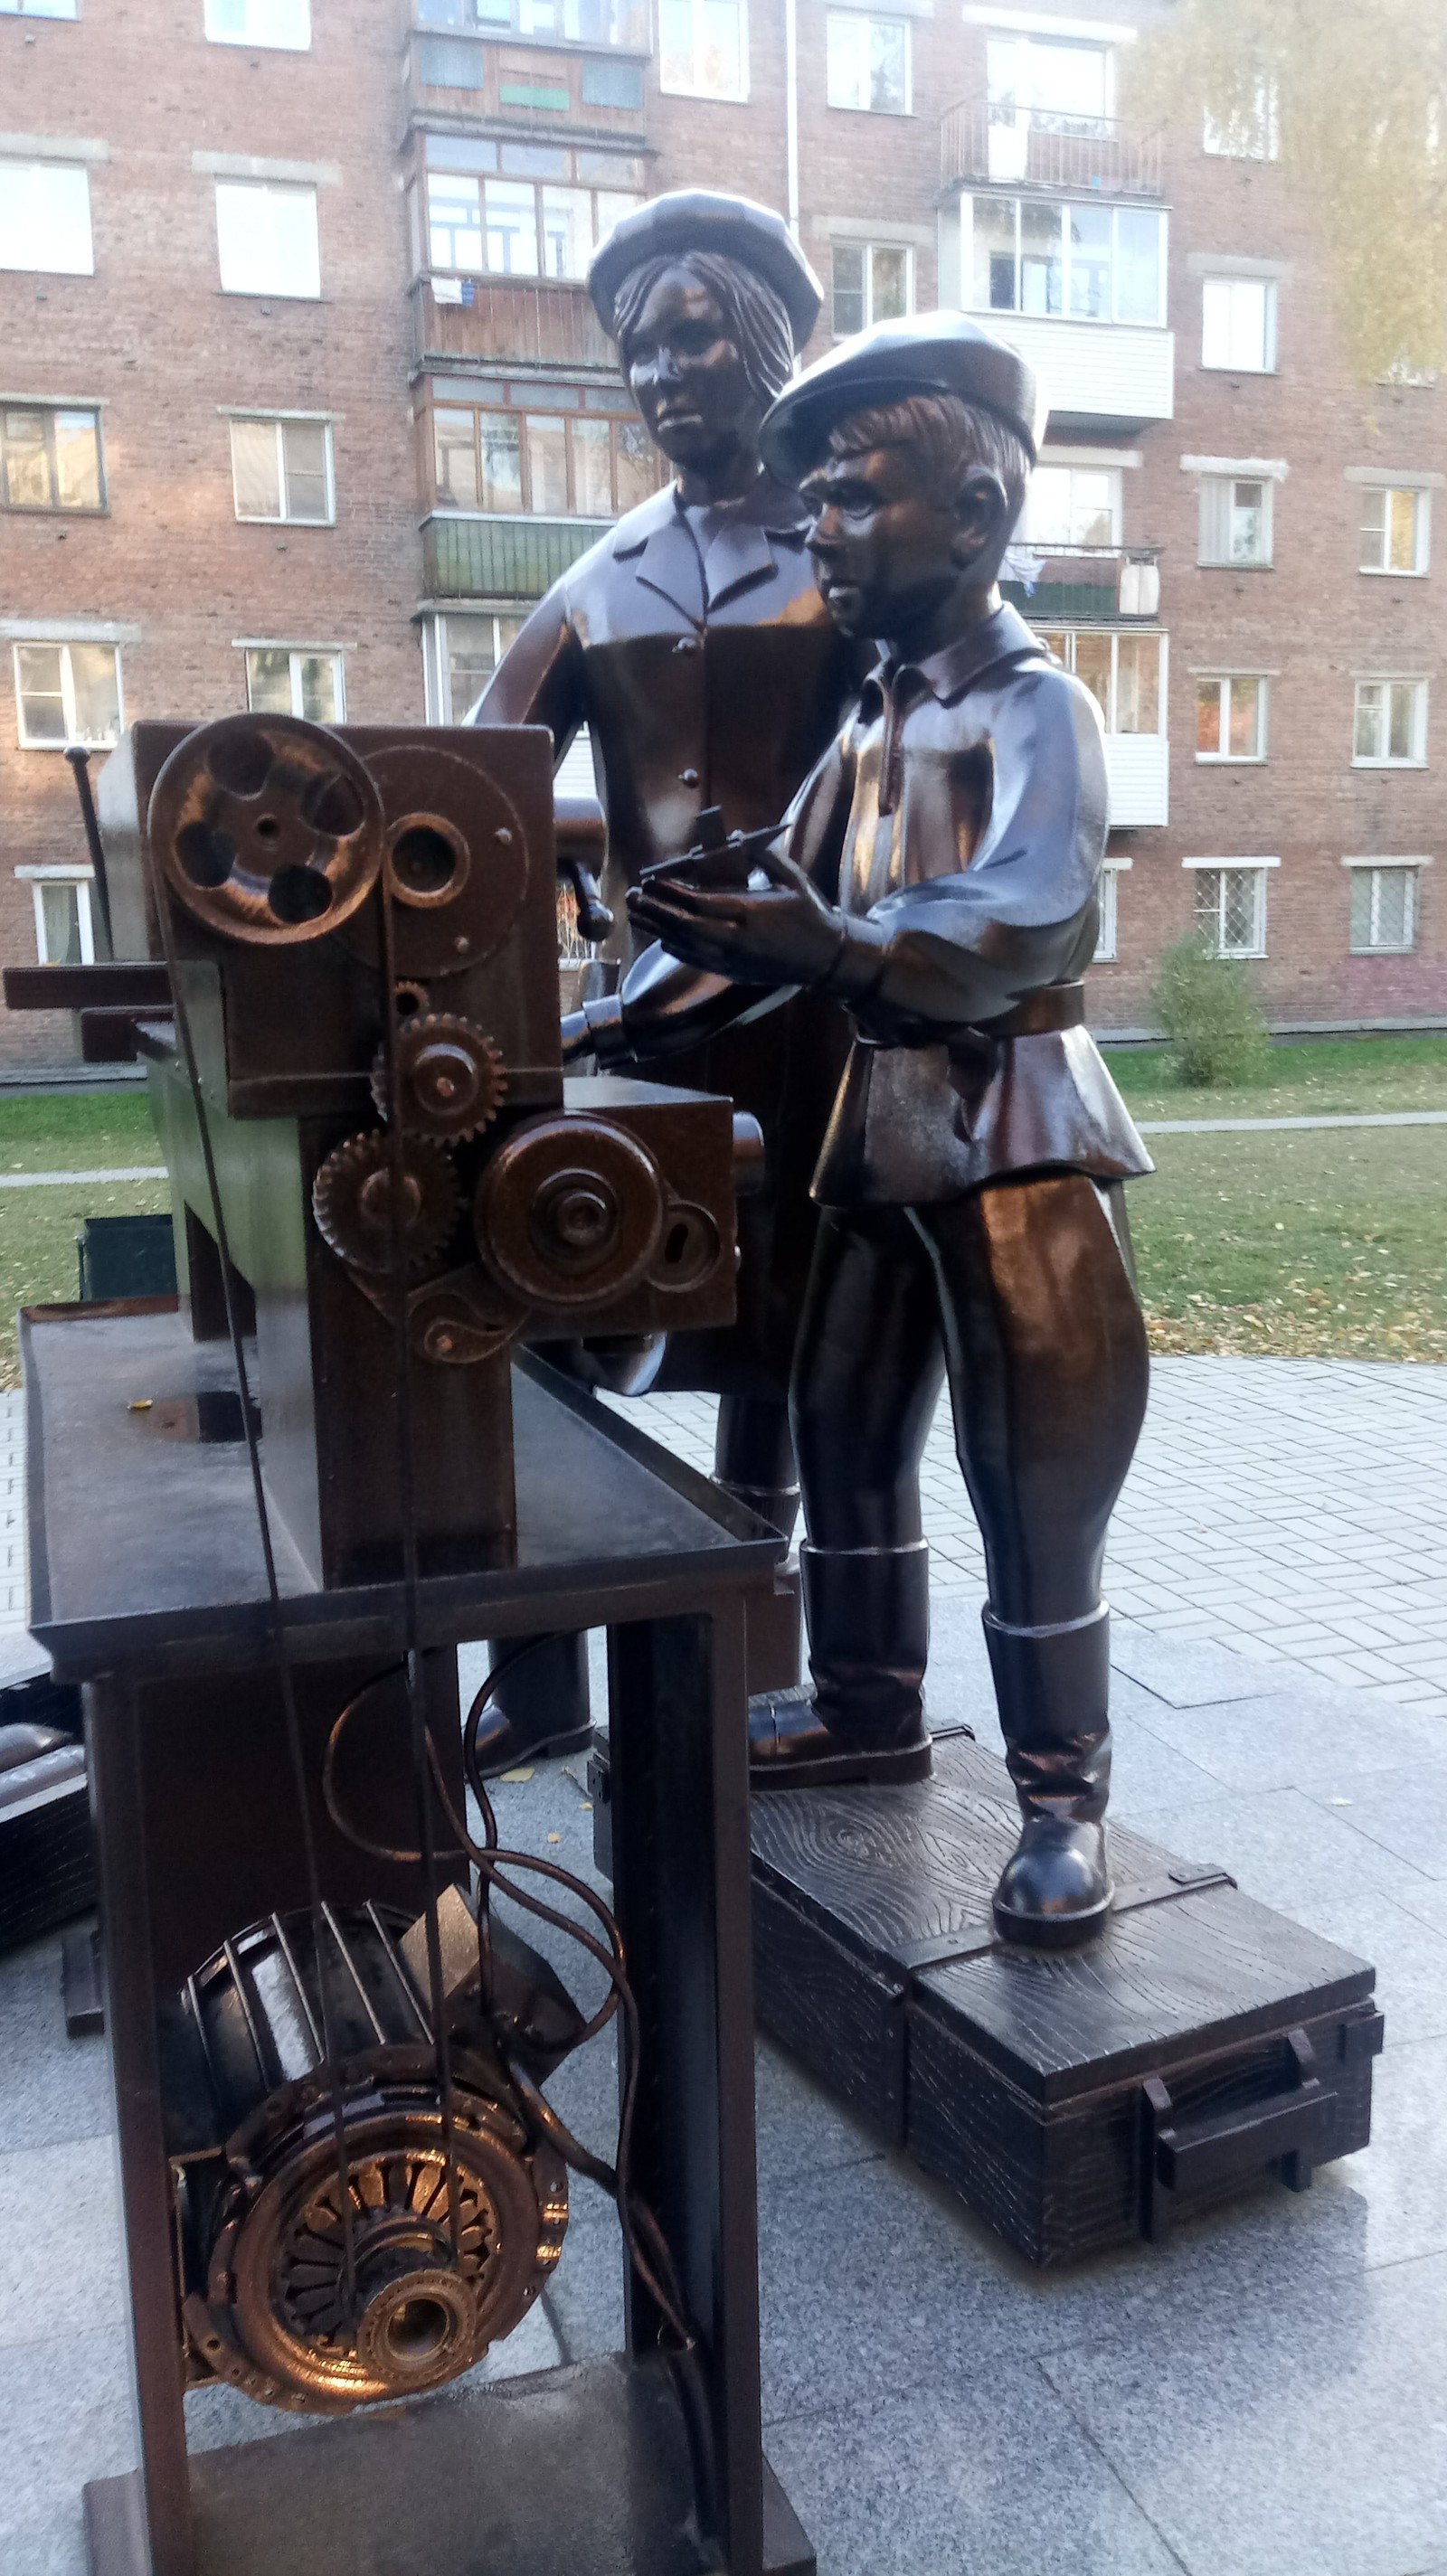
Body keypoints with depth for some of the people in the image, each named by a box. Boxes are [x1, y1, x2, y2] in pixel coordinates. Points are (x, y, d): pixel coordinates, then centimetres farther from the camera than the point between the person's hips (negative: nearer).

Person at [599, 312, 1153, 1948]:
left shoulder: (1035, 706, -10)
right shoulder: (872, 710, 14)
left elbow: (1025, 930, -27)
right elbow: (787, 903, 10)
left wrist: (837, 949, -43)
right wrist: (652, 1011, -4)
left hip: (1013, 1133, -8)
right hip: (880, 1121, 8)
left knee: (1030, 1477, -2)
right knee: (843, 1431, 15)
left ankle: (1064, 1795, 13)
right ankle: (866, 1709, 33)